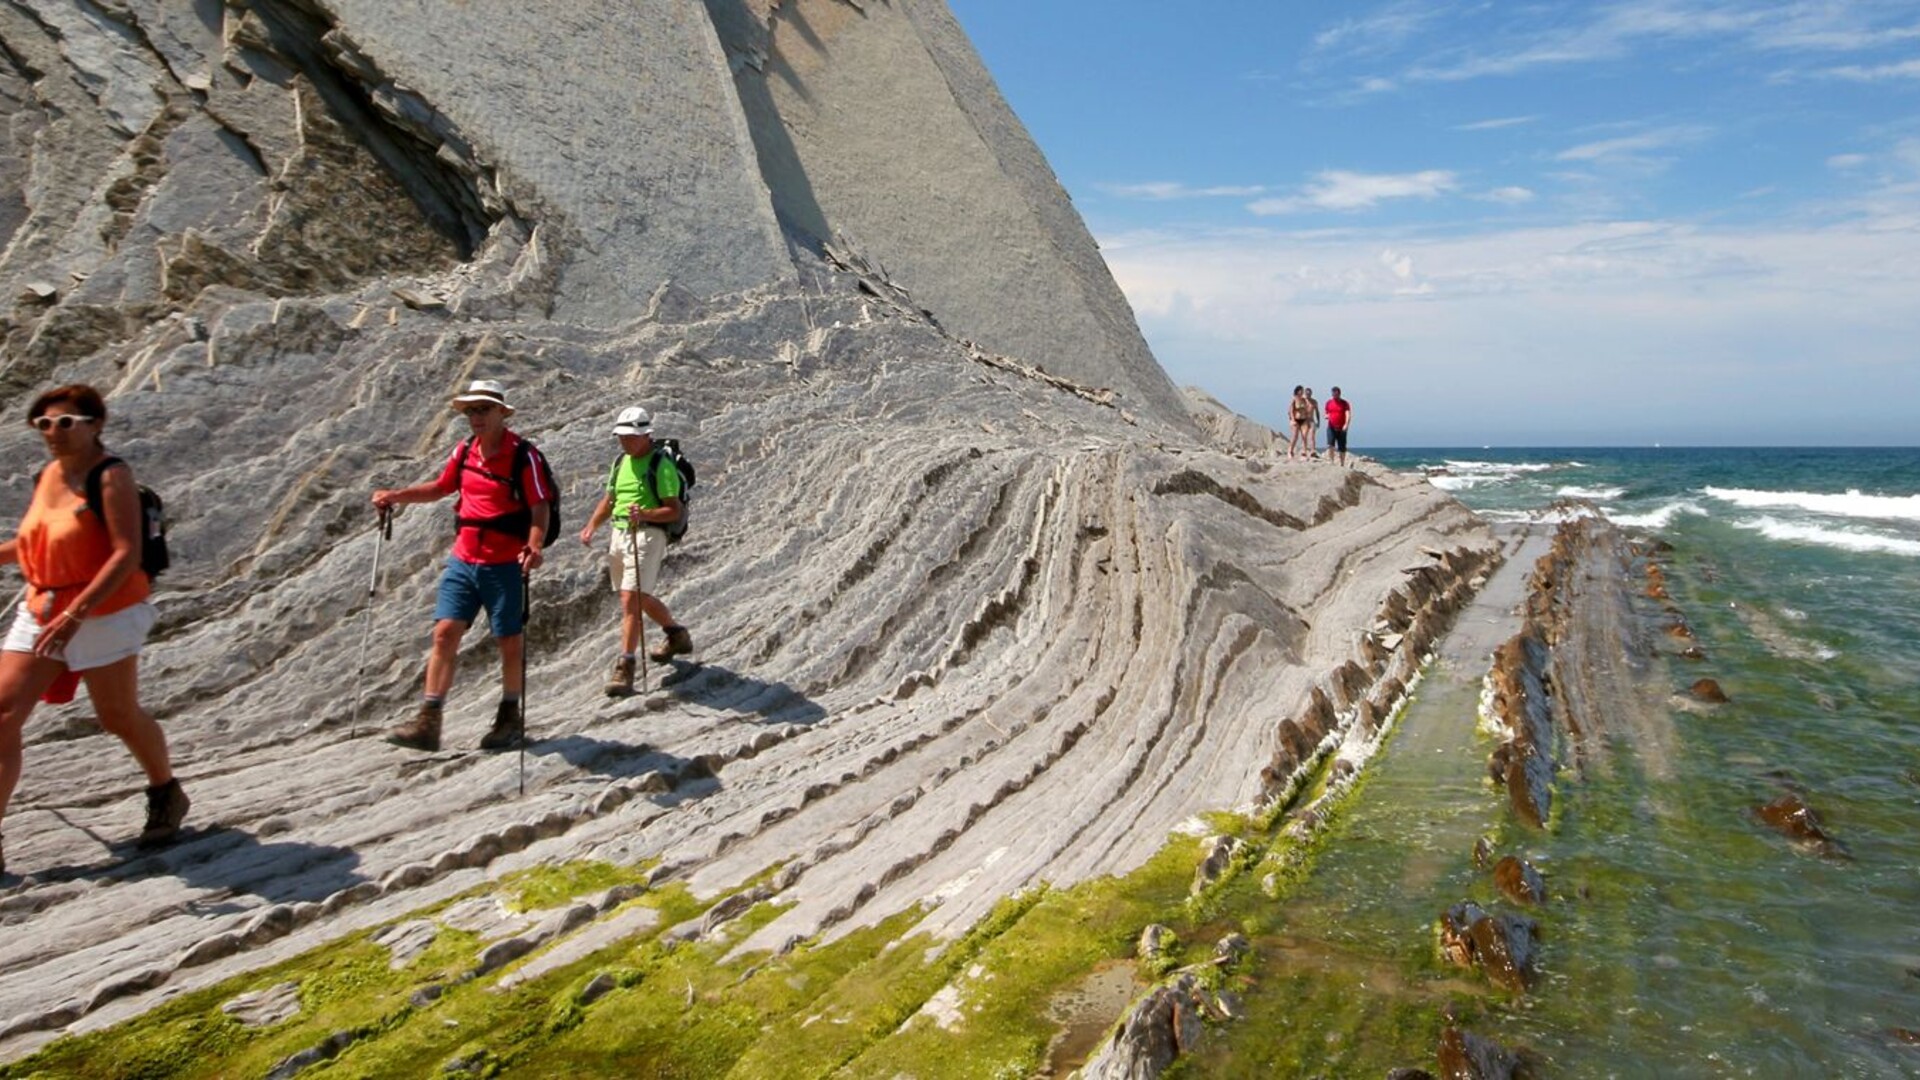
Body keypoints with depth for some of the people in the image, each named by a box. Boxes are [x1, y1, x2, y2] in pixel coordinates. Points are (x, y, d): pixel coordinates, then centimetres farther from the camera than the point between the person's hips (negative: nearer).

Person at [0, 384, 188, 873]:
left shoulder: (111, 476, -13)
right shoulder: (47, 476, 8)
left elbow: (126, 555, -22)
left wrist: (75, 614, -28)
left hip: (104, 614, -7)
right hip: (40, 612, 7)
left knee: (119, 717, 6)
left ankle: (166, 794, 32)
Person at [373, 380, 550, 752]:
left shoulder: (523, 455, -11)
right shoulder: (464, 451, 8)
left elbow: (540, 509, -16)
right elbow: (440, 487, 25)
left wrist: (534, 547, -33)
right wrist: (396, 495, 13)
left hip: (505, 566, -5)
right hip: (463, 561, 5)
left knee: (509, 643, 6)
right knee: (445, 634, -1)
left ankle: (509, 718, 23)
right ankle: (428, 722, 1)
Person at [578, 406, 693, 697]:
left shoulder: (661, 465, -9)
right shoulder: (620, 462, 14)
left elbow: (674, 511, -13)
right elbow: (609, 500, 23)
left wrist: (645, 514, -30)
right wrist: (591, 526, 8)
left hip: (647, 535, -8)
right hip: (618, 534, 8)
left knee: (630, 599, -15)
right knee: (641, 598, 20)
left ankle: (625, 667, -12)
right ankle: (678, 635, 42)